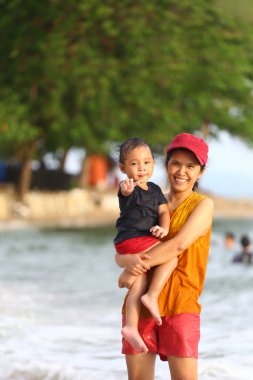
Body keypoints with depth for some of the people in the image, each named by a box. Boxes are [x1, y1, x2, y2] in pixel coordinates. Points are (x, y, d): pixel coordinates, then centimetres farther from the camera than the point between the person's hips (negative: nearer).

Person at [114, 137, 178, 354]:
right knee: (171, 257, -13)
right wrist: (127, 188, -61)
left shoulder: (155, 190, 16)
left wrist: (164, 227, -13)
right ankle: (152, 296, -15)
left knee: (139, 283, 2)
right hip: (132, 239, -8)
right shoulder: (129, 188, -11)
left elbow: (164, 210, 9)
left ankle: (131, 326, -1)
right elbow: (128, 192, -35)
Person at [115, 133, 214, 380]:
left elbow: (179, 245, -13)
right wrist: (130, 261, -17)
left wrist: (135, 268, -15)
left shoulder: (203, 205, 3)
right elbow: (119, 254, 8)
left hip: (180, 305, -4)